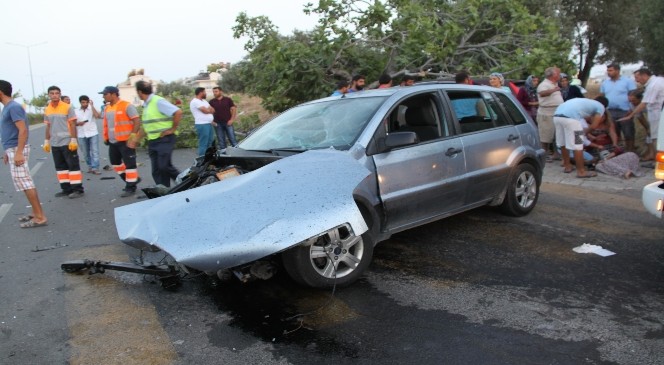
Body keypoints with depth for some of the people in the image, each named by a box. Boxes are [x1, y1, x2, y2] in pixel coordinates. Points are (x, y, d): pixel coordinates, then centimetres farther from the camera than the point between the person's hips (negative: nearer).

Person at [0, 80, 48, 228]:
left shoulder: (13, 107, -15)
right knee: (26, 182, 12)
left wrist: (18, 153, -26)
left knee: (23, 182, -11)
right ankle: (36, 212, 18)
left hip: (17, 149, -10)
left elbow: (23, 130, -22)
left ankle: (40, 217, -10)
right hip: (12, 149, 10)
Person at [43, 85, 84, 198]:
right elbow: (48, 127, 16)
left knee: (73, 166, -2)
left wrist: (73, 140, -14)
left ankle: (78, 189, 1)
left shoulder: (67, 107, -6)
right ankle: (66, 189, 17)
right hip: (55, 144, 6)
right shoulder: (47, 110, 9)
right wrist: (46, 141, 14)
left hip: (67, 142, -6)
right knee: (60, 167, 10)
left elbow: (73, 125, -8)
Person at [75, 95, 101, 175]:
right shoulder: (76, 111, 6)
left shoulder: (92, 109, 0)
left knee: (95, 151, -8)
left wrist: (92, 105, -15)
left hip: (93, 133, -3)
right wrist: (78, 123, -11)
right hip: (81, 135, 3)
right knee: (85, 153, 10)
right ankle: (90, 166, 25)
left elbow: (98, 116, -20)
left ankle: (95, 168, -9)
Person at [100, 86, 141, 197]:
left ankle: (130, 187, 1)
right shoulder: (107, 108, 14)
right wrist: (106, 137, 18)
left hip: (126, 141, -9)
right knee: (115, 162, 16)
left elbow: (137, 121, -15)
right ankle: (131, 180, 28)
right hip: (113, 142, 9)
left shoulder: (126, 106, -11)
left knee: (129, 164, -5)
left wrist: (133, 136, -22)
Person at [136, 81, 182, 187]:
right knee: (156, 170, 5)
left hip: (164, 139, -9)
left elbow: (178, 112, -21)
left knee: (165, 166, -14)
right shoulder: (146, 105, 14)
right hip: (152, 141, 9)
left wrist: (172, 129, -15)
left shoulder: (158, 101, -13)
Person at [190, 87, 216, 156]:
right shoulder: (195, 101, -10)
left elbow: (213, 110, 12)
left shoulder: (204, 101, 20)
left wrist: (208, 109, -9)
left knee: (210, 142, 12)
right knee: (203, 144, -8)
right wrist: (210, 109, 4)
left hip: (209, 124, 9)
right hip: (202, 125, -9)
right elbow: (206, 111, -17)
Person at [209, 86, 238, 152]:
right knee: (221, 139, 6)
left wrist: (232, 120, -8)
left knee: (232, 138, -1)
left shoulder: (228, 100, 1)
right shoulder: (211, 102, 6)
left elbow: (234, 109, 1)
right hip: (218, 124, 2)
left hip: (228, 123, -2)